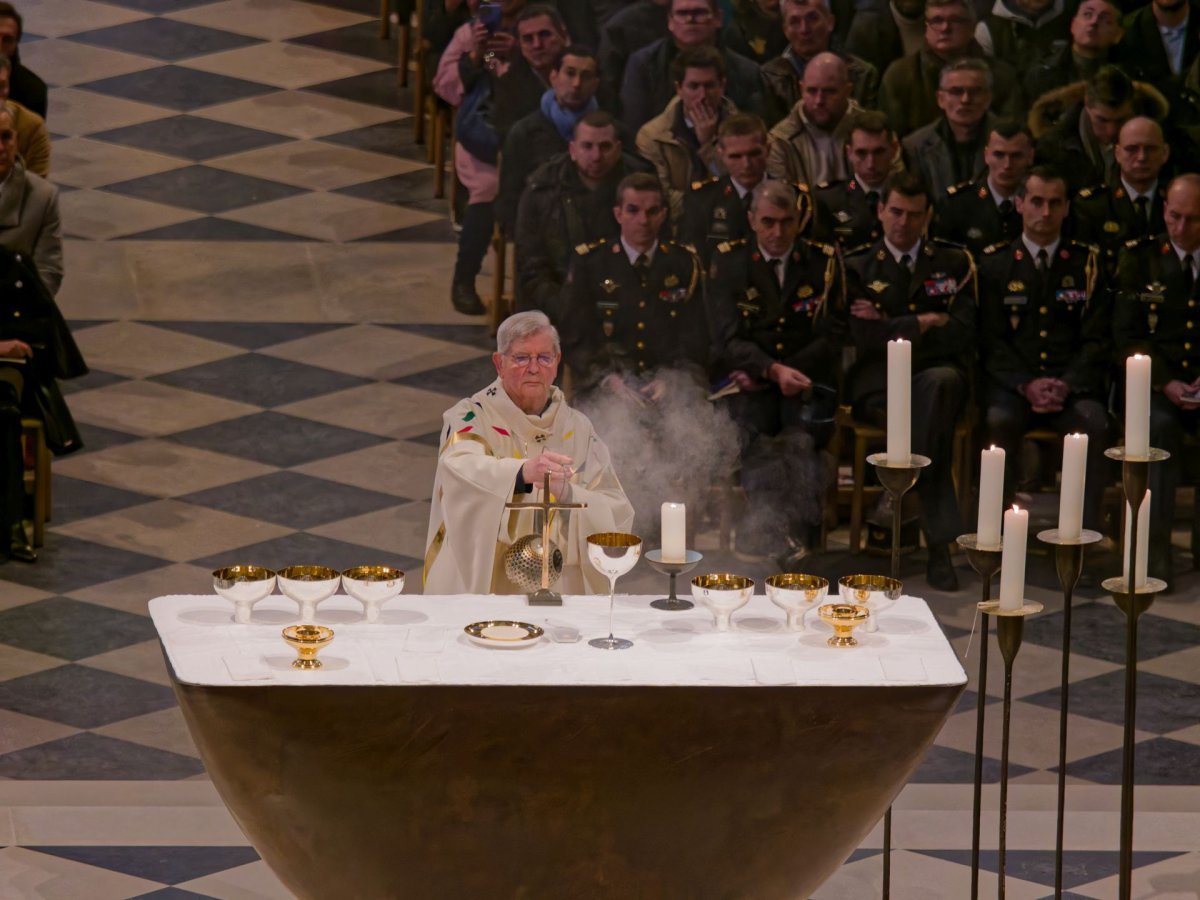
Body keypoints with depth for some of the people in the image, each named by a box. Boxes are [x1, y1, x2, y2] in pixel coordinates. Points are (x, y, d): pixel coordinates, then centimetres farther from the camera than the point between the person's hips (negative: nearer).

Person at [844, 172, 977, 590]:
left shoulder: (953, 264, 18)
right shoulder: (857, 268, 15)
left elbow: (962, 336, 2)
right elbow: (865, 338, -2)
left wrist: (894, 329, -2)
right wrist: (923, 324, 0)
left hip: (938, 377, 1)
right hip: (879, 388, -1)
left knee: (940, 381, -40)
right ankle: (940, 542, -39)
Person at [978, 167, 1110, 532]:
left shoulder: (1086, 263, 12)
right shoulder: (994, 263, 10)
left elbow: (1097, 339, 6)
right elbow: (991, 340, 4)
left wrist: (1068, 385, -11)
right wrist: (1026, 385, -13)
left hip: (1073, 384, 1)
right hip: (1012, 382, -1)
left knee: (1093, 423, -32)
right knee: (999, 420, -34)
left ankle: (1087, 529, -27)